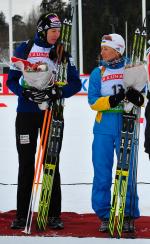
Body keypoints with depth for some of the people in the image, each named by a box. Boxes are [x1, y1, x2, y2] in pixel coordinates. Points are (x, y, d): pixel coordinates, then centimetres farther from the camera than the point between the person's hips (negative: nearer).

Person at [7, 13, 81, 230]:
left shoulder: (62, 53, 5)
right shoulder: (24, 49, 2)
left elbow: (75, 83, 2)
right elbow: (12, 80, 1)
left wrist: (57, 92, -17)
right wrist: (26, 93, -18)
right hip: (26, 113, 0)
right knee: (26, 164, 2)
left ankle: (54, 215, 4)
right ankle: (22, 215, 6)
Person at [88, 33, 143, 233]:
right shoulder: (98, 73, 8)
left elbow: (142, 98, 5)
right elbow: (93, 101, -1)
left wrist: (136, 97, -18)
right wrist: (111, 101, -19)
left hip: (126, 128, -1)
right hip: (103, 128, 1)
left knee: (127, 172, -1)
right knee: (102, 173, 2)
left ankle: (129, 215, 8)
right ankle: (104, 216, 11)